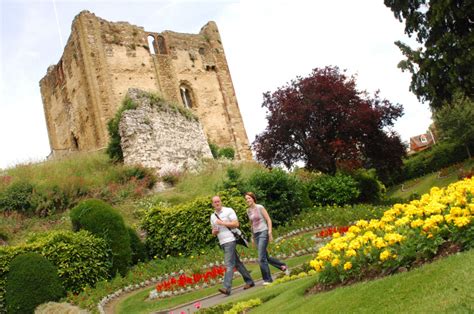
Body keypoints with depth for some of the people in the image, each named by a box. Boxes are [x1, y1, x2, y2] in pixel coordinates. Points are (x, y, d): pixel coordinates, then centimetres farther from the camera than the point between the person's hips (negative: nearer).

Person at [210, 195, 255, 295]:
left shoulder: (228, 211, -4)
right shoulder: (212, 216, 15)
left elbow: (236, 224, -12)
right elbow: (213, 232, 22)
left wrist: (222, 223, -15)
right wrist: (214, 232, -2)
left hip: (230, 240, -7)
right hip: (222, 243, 7)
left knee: (229, 264, -13)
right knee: (237, 263, 12)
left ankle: (227, 288, -18)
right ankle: (249, 282, 21)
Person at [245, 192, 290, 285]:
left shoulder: (260, 207, -7)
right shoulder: (248, 210, 10)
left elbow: (268, 220, -7)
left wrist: (270, 233, -14)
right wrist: (252, 237, 17)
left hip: (263, 233, -7)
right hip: (256, 234, 7)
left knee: (261, 258, -12)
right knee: (265, 257, 9)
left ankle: (267, 279, -2)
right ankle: (283, 266, 27)